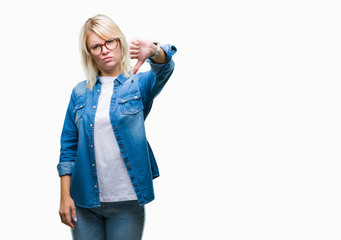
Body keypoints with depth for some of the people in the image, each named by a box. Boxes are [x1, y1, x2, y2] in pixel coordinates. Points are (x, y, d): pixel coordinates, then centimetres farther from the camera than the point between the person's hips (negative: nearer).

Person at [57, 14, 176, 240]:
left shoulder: (139, 84, 1)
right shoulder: (80, 92, 6)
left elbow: (164, 68, -21)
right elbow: (69, 147, 6)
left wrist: (154, 52, -44)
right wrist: (65, 196, 0)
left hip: (127, 202, -2)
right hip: (85, 201, 2)